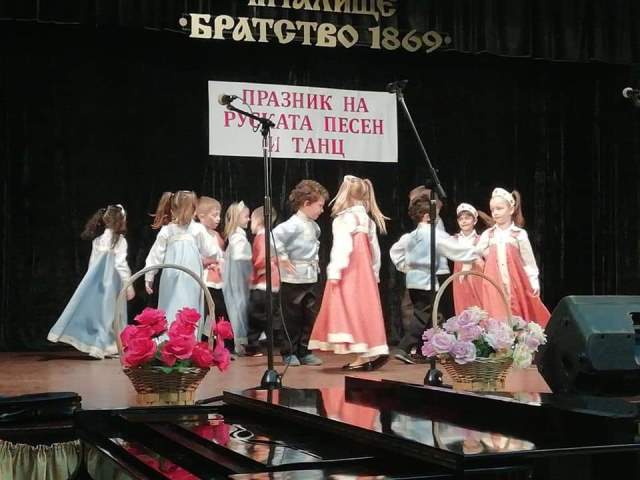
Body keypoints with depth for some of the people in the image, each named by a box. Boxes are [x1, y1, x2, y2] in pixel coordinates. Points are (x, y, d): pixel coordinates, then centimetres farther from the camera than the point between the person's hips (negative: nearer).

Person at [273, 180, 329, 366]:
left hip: (312, 277, 8)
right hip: (293, 279, -8)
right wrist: (283, 259, -23)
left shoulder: (314, 225, 11)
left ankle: (305, 351, 19)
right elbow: (276, 236, -30)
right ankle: (289, 353, 13)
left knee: (311, 316, 9)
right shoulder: (294, 224, -17)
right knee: (292, 318, 3)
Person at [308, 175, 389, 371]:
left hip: (349, 272, -8)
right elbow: (374, 249, 16)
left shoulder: (344, 218, -11)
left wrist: (335, 272, -19)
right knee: (365, 308, 10)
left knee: (351, 308, -8)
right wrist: (374, 272, 21)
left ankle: (364, 356, -13)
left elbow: (342, 246, -18)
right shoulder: (367, 219, 14)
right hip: (365, 271, 8)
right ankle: (372, 352, 9)